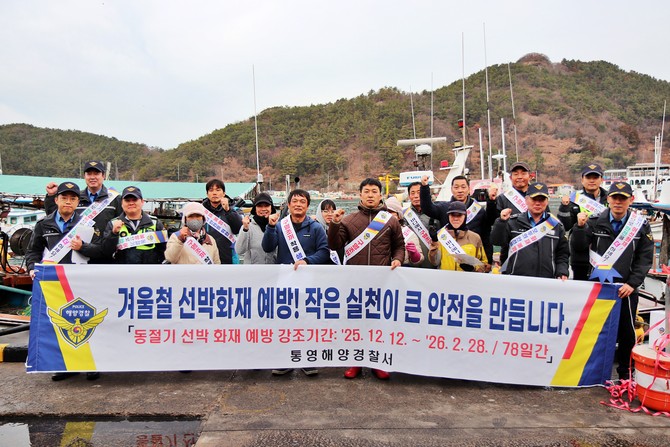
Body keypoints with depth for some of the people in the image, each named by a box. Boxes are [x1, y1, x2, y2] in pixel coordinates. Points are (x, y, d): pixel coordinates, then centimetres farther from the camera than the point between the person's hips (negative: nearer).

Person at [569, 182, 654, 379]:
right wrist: (580, 227, -17)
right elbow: (578, 249, -3)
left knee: (627, 332, 7)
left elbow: (645, 258, 0)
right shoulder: (595, 221, 0)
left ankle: (625, 372, 23)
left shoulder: (641, 225, 0)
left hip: (625, 288, 0)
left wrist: (632, 283, -9)